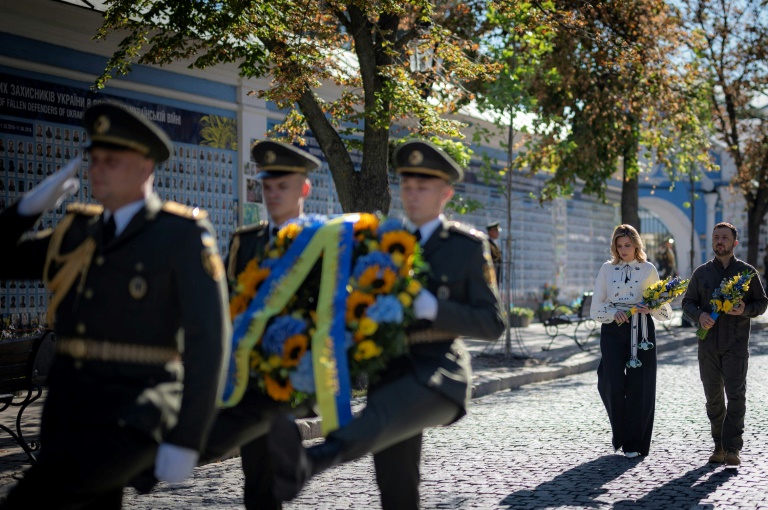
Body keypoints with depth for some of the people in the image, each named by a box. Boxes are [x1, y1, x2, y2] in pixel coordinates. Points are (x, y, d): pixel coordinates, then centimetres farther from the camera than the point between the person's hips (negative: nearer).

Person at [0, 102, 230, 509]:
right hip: (67, 408, 7)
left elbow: (208, 338, -11)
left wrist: (186, 441, -15)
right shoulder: (77, 232, 13)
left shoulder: (182, 233, -6)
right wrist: (33, 204, 4)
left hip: (136, 413, -7)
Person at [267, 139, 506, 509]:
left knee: (385, 414, -36)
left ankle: (305, 465, -62)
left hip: (439, 376, -6)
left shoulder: (468, 246, 2)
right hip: (391, 374, 6)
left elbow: (492, 324, -2)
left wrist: (433, 308, -17)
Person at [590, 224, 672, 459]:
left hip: (640, 331, 0)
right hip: (613, 329, 0)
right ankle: (619, 434, 14)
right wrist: (614, 312, -12)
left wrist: (650, 308, -11)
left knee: (639, 386, -2)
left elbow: (662, 307, 10)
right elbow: (596, 307, 6)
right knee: (613, 384, -10)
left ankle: (635, 443, 9)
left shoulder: (648, 270, 7)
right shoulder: (607, 269, 9)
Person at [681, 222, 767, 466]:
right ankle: (719, 445, 17)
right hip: (708, 343, 3)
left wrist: (745, 310, -15)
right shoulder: (701, 272, 9)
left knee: (736, 394, -9)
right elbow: (688, 302, 11)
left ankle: (733, 449, -7)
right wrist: (699, 315, -11)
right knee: (713, 395, 7)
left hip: (736, 345, -3)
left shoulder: (747, 271, 4)